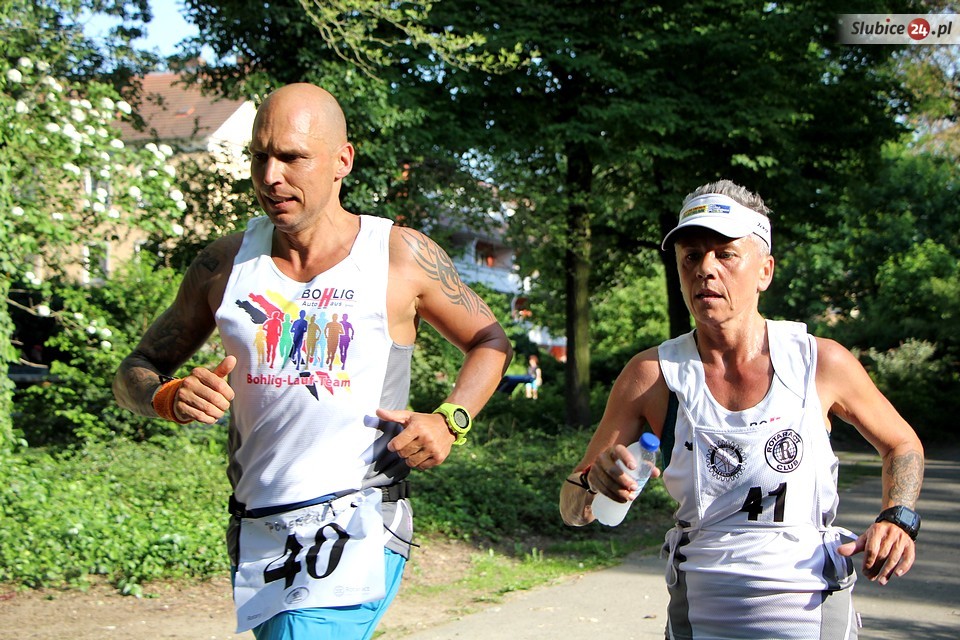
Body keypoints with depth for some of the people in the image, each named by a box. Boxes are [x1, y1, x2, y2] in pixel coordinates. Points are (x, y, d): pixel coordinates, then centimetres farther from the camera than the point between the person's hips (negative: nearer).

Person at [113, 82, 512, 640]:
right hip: (257, 530, 5)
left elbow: (491, 342, 13)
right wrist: (170, 397, -12)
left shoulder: (402, 257, -1)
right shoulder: (227, 263, 6)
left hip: (357, 528, -4)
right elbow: (135, 373, 12)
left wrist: (450, 422, -5)